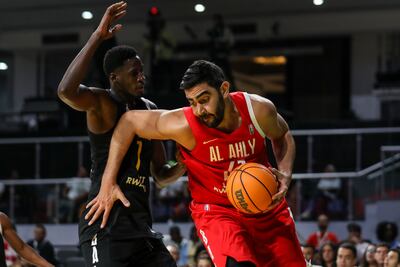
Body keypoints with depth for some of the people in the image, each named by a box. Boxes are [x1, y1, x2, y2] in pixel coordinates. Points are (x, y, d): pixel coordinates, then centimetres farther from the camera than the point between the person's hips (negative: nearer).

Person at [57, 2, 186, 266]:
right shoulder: (101, 102, -7)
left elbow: (161, 174, 23)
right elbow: (66, 91, -32)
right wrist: (98, 36, -29)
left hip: (140, 222, 8)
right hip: (105, 227, -8)